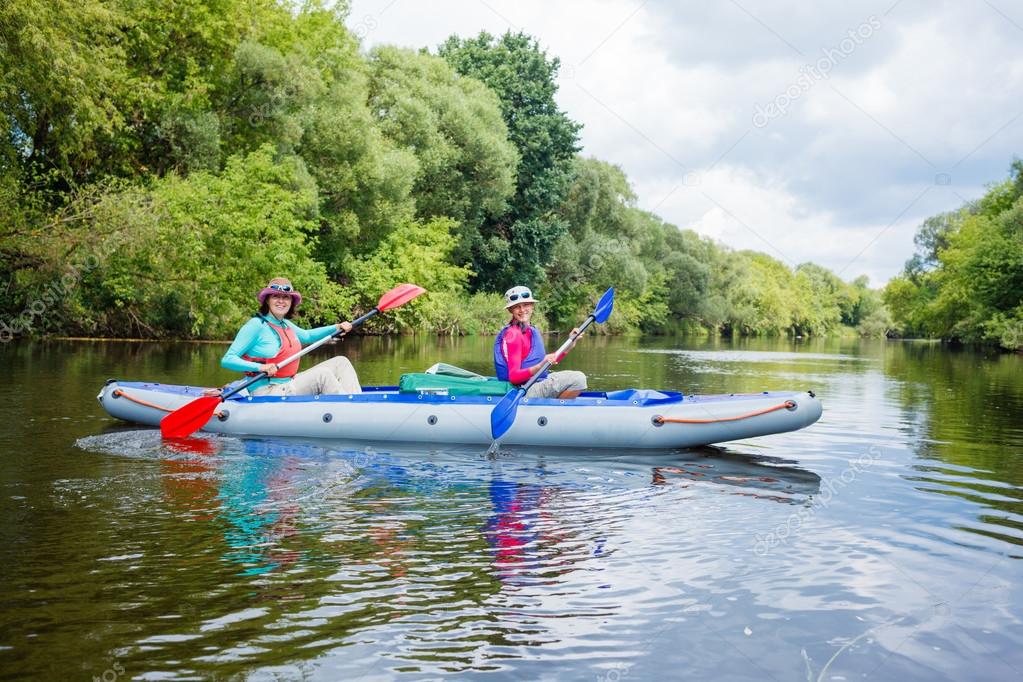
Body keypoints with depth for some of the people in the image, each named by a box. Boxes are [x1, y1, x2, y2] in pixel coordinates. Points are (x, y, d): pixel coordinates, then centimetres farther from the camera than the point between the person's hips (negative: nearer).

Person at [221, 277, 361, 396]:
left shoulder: (285, 324, 13)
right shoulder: (256, 325, -13)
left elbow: (306, 335, 35)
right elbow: (227, 360, -17)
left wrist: (337, 327, 25)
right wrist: (260, 367, -31)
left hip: (288, 385, 10)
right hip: (266, 392, -9)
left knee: (341, 362, 4)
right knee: (323, 374, -24)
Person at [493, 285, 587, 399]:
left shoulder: (532, 330, 13)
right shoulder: (513, 334, -16)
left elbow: (550, 361, 16)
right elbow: (514, 377, -23)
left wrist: (570, 344, 12)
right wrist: (540, 366, -36)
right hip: (524, 393, -10)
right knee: (578, 379, -15)